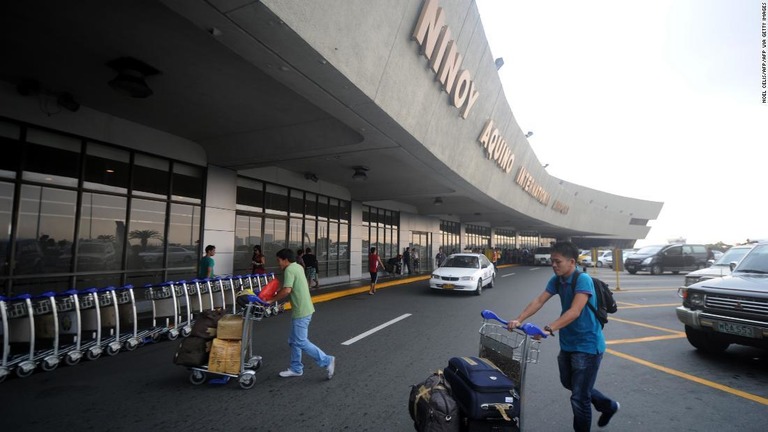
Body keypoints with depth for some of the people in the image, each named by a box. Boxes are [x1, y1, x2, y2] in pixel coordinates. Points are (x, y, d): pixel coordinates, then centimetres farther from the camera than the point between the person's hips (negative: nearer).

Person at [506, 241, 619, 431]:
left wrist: (549, 329, -43)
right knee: (569, 383, 26)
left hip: (587, 345, -8)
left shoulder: (583, 279, -23)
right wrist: (519, 320, -20)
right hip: (568, 343, 8)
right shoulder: (556, 280, -1)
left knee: (579, 397, 2)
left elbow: (574, 312, -33)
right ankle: (608, 406, 48)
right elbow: (539, 301, -7)